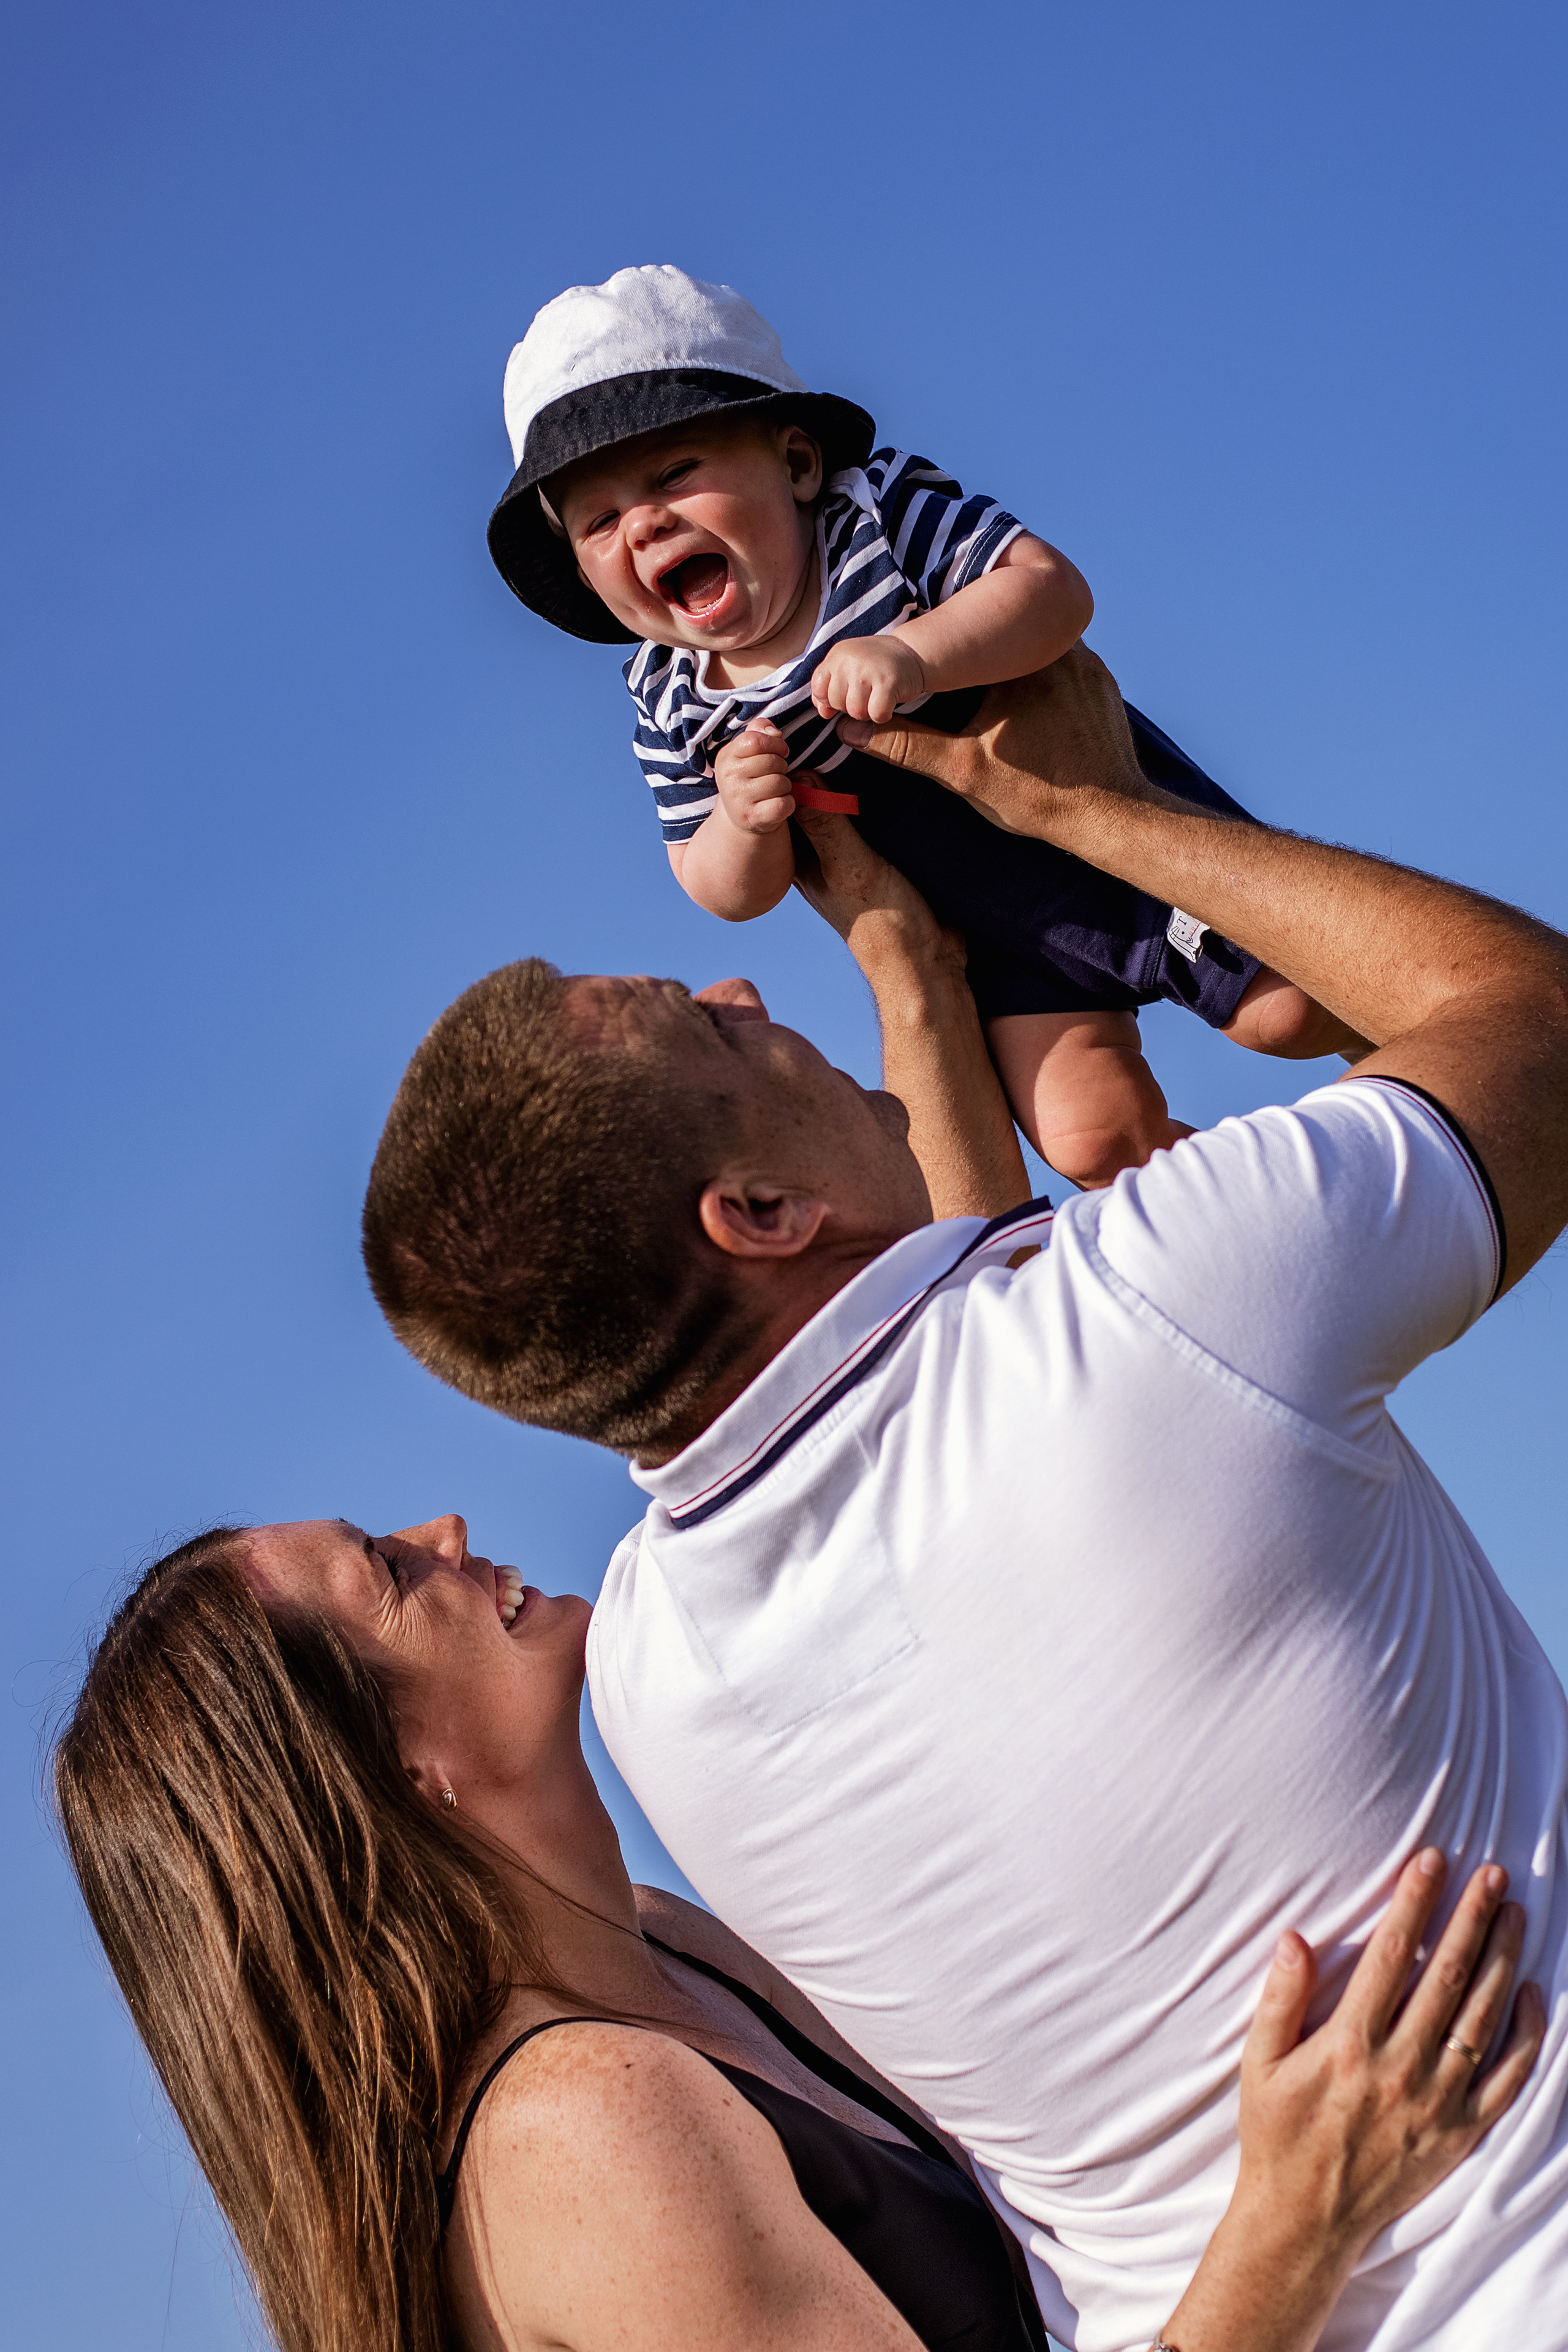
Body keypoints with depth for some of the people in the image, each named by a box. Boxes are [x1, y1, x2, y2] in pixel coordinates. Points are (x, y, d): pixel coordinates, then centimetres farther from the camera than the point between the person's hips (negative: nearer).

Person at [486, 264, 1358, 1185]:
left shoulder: (882, 508, -20)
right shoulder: (673, 703, -11)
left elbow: (1053, 588, -31)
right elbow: (730, 893, -4)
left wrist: (914, 653, -47)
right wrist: (744, 824, -28)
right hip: (1003, 936, 3)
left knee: (1294, 1012, -2)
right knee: (1094, 1142, -7)